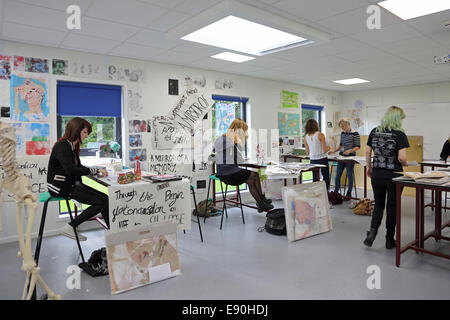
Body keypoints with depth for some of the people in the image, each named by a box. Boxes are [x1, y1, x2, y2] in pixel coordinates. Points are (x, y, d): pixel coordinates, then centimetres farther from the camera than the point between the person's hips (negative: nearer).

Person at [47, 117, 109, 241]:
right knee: (101, 202, -18)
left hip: (71, 184, 9)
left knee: (106, 199, -7)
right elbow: (71, 170, -26)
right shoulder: (62, 146, -15)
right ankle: (70, 227, -8)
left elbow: (79, 167, 16)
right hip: (61, 187, -9)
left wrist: (97, 170, 0)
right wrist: (95, 170, -19)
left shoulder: (72, 146, 13)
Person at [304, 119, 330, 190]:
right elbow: (325, 150, -10)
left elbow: (307, 152, 6)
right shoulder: (320, 135, -11)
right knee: (326, 179, 7)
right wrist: (328, 148, 11)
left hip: (313, 160, 4)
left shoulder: (306, 137, 1)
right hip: (322, 159, -4)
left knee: (315, 179, 10)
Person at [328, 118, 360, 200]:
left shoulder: (355, 134, -9)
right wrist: (333, 151, 6)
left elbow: (358, 146, -10)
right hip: (341, 156, 6)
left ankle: (349, 194, 14)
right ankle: (335, 192, 17)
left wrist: (350, 150, -25)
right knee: (337, 175, 6)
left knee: (349, 175, 2)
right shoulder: (342, 133, 11)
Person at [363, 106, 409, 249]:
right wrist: (405, 164, 5)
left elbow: (367, 152, 5)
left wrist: (369, 167, 18)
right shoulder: (399, 134, -11)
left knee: (378, 204, 18)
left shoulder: (374, 132, 2)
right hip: (394, 175, -3)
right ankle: (390, 239, 21)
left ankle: (372, 231, -1)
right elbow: (402, 157, -17)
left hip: (377, 174, 3)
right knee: (392, 206, 11)